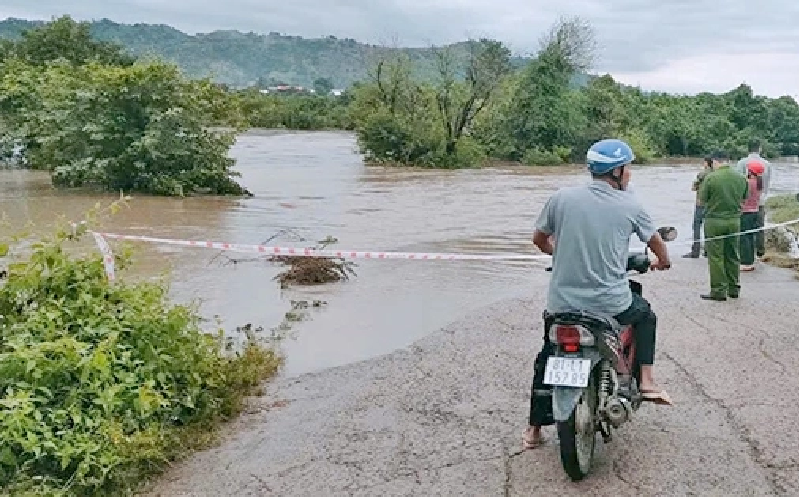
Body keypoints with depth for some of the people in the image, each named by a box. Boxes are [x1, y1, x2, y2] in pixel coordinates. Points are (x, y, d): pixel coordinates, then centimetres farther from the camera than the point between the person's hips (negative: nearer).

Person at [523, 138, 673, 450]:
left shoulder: (562, 198, -2)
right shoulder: (629, 205, -3)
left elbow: (539, 239, 9)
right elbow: (656, 242, 12)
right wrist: (663, 261, 35)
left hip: (562, 303, 1)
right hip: (611, 304, -1)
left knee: (548, 357, 21)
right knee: (645, 316, 31)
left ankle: (534, 428, 23)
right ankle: (646, 382, 23)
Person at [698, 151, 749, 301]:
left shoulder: (710, 178, -13)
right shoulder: (740, 178, 1)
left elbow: (702, 199, -8)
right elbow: (744, 198, 11)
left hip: (715, 221, -5)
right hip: (734, 220, 5)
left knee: (716, 257, 2)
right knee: (733, 256, 14)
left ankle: (718, 291, 3)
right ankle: (734, 289, 22)